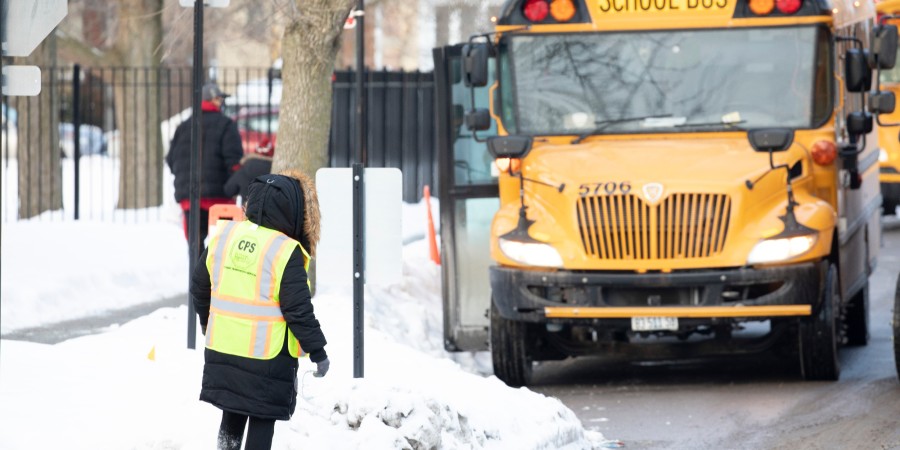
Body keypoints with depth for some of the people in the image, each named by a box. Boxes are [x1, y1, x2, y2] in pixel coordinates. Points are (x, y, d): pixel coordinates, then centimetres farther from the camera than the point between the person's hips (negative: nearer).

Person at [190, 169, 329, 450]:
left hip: (222, 350, 6)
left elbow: (199, 286, 12)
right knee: (262, 420, 5)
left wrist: (206, 321, 30)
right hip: (268, 356, -6)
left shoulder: (223, 235, 0)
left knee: (232, 416, 19)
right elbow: (299, 310, -18)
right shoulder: (286, 253, -19)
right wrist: (318, 352, -7)